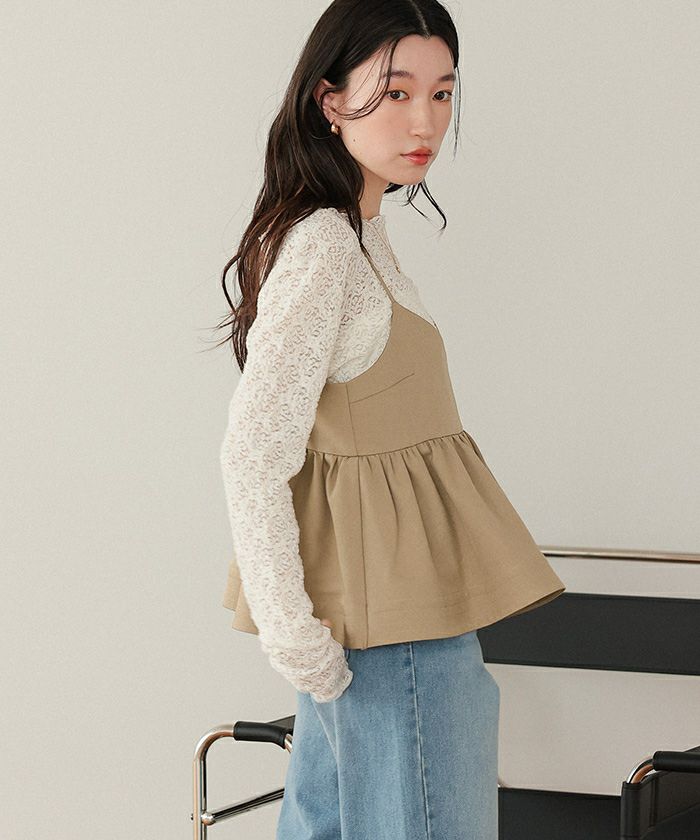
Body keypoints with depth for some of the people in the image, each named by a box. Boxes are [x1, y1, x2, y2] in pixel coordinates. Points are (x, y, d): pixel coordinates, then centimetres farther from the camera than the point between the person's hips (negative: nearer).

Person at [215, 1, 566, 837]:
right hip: (395, 621, -10)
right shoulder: (323, 246, -18)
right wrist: (294, 635, -21)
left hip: (376, 601, 10)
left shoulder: (356, 234, 13)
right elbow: (253, 457, -23)